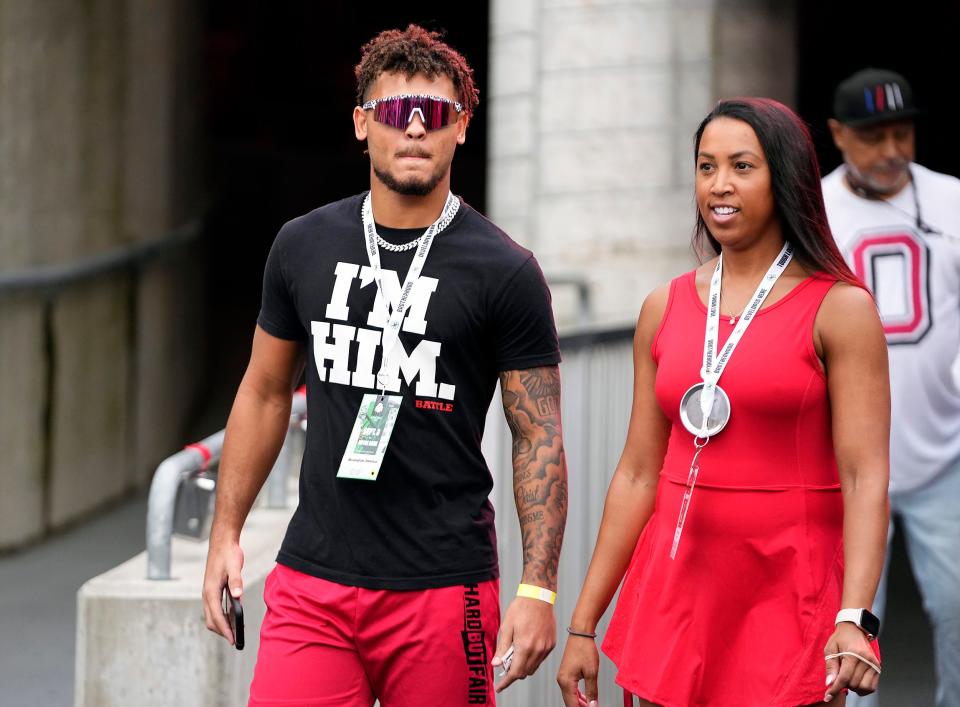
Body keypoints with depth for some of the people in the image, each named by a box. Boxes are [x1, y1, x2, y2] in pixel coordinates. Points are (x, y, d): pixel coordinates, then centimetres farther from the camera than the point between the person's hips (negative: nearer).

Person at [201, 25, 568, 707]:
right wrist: (226, 532, 13)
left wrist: (538, 588, -11)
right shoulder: (304, 246, 8)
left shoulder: (504, 272, -3)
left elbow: (539, 438, -3)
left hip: (441, 589, -2)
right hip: (311, 582, 3)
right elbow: (265, 393, 18)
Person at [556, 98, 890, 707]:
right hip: (673, 591, 4)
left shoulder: (839, 309, -4)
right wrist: (583, 625, 8)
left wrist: (854, 620, -24)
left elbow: (865, 478, -11)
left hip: (787, 598, -4)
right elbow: (638, 474, 10)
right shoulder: (665, 308, 9)